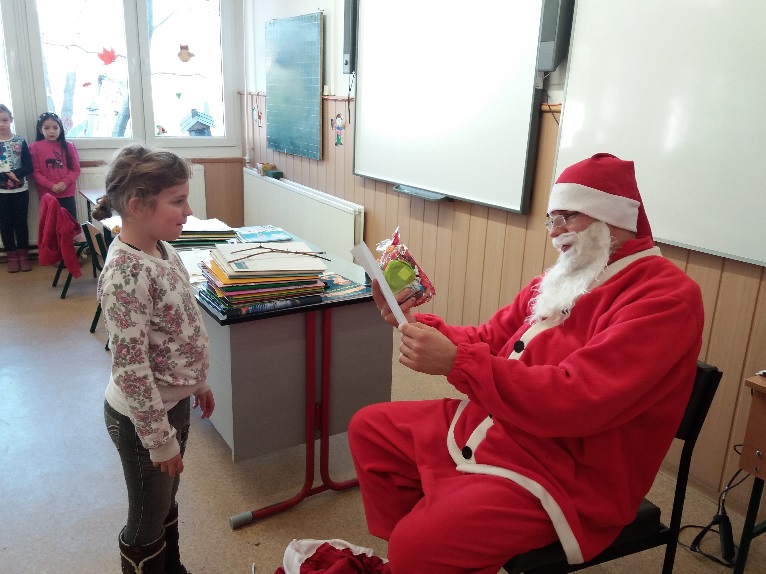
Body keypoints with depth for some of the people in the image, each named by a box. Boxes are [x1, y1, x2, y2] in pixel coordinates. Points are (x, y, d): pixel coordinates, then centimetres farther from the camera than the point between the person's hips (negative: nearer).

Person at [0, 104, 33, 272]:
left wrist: (15, 174, -20)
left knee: (21, 222, 6)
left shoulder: (20, 141, 0)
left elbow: (29, 167, -4)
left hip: (20, 190, 0)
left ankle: (23, 256, 16)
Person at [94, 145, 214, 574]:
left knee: (166, 503, 27)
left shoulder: (163, 248, -1)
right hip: (143, 415, -8)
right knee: (148, 520, 15)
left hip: (174, 400, 8)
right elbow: (131, 368, -25)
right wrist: (160, 439, -19)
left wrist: (199, 382, 17)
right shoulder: (124, 275, -28)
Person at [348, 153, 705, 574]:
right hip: (487, 426, 9)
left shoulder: (667, 296, -16)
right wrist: (413, 322, -2)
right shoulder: (563, 278, 10)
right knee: (369, 429, 10)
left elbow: (577, 399, -27)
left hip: (563, 474, -9)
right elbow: (488, 341, 14)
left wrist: (455, 363, -32)